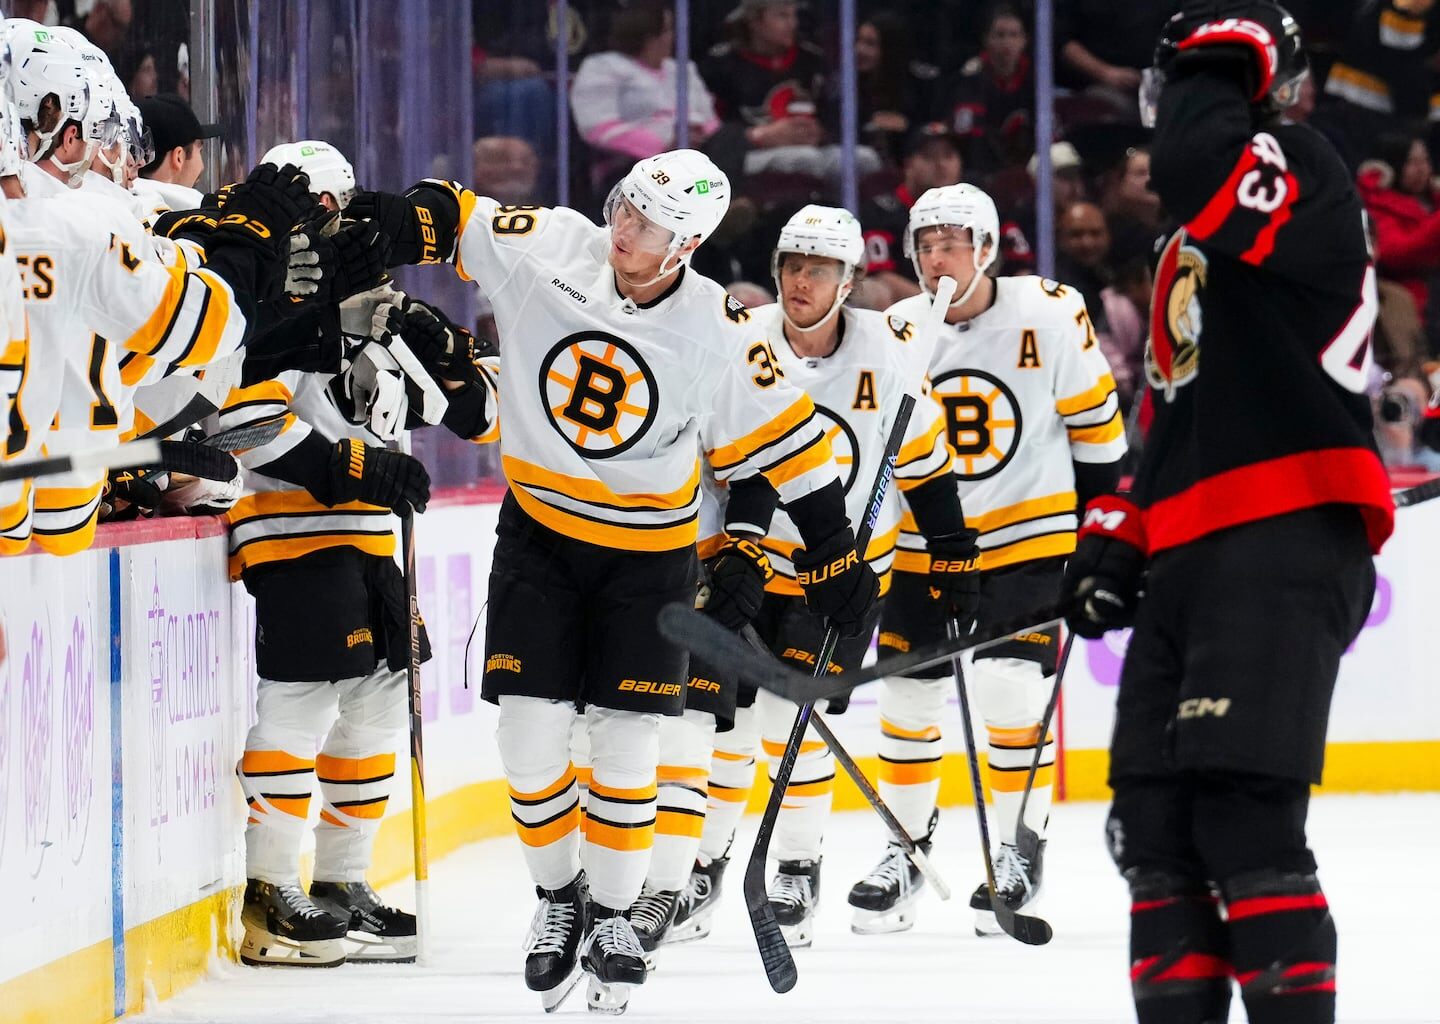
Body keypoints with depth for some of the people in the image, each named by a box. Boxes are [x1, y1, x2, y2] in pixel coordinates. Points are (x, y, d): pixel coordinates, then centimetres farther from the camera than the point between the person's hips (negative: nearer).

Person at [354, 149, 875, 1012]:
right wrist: (386, 223, -24)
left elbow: (786, 437, -7)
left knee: (628, 744, 0)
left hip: (648, 551, -1)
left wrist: (834, 548, -5)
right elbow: (452, 221, -4)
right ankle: (558, 895, 19)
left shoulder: (719, 333, -16)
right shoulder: (548, 249, -13)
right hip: (539, 530, 1)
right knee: (531, 735, -4)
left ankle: (612, 914, 18)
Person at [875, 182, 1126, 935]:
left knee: (1012, 690, -13)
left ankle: (1019, 848, 2)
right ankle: (907, 845, 25)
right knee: (907, 698, 7)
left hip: (1028, 536, -3)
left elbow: (1093, 420, 0)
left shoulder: (1049, 316, -12)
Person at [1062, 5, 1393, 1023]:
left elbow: (1197, 169, -27)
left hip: (1288, 543, -10)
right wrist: (1119, 532, 20)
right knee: (1155, 825, 8)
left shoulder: (1300, 169, -4)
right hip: (1191, 556, 10)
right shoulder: (1191, 248, 25)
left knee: (1244, 820, -18)